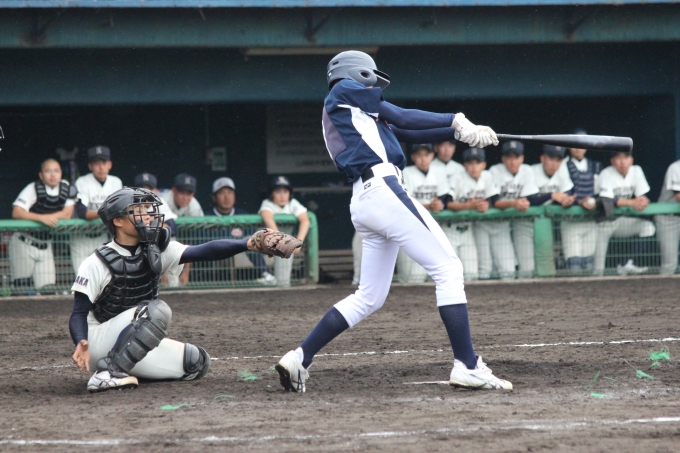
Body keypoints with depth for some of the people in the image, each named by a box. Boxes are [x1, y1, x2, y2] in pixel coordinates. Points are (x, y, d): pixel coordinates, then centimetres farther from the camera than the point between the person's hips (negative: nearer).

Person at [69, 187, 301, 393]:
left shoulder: (156, 252, 1)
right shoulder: (97, 264, -14)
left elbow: (204, 252, -13)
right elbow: (79, 313, -14)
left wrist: (249, 244, -28)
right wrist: (81, 344, -36)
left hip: (136, 347, 8)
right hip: (99, 341, -8)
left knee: (197, 363, 0)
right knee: (157, 311, -29)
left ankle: (128, 369, 8)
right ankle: (108, 373, -30)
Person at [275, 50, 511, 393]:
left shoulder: (357, 115, 30)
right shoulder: (344, 91, 9)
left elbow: (410, 134, 22)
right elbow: (401, 117, 7)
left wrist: (459, 131, 11)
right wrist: (457, 120, 15)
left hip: (363, 203, 9)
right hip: (383, 189, -9)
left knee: (369, 297, 13)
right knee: (448, 269, -10)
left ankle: (299, 358, 11)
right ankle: (467, 366, -16)